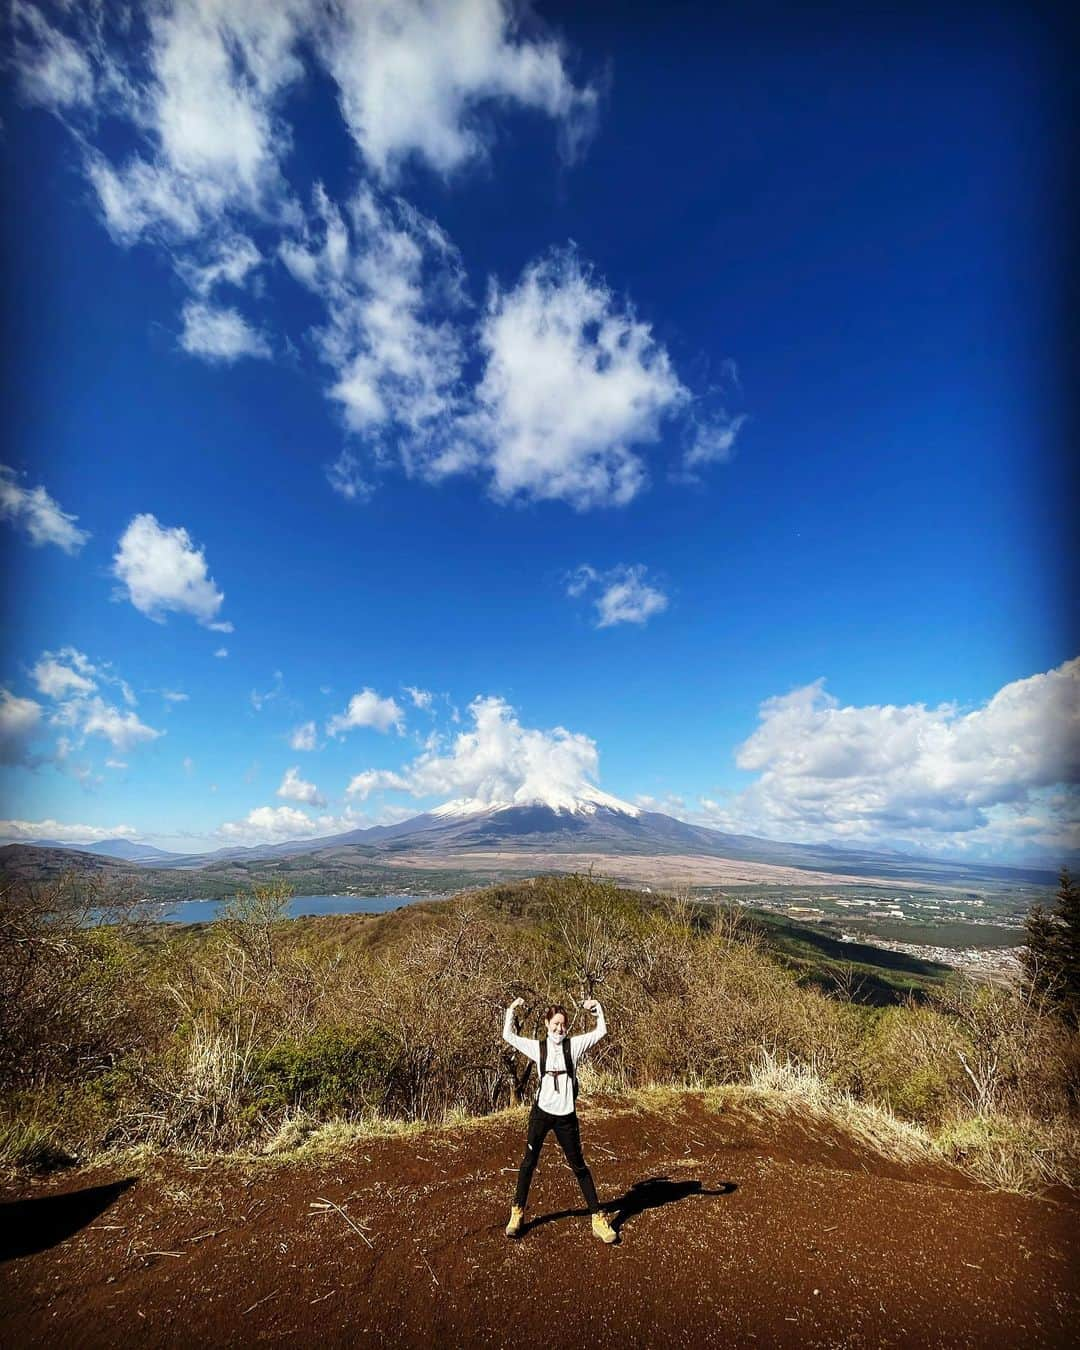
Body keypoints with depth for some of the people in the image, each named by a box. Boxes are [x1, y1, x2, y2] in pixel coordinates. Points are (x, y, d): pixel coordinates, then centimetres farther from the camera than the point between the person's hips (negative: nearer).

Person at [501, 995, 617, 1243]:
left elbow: (600, 1031, -4)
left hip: (566, 1114, 0)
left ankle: (598, 1218, 20)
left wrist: (597, 1009, -18)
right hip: (541, 1111, 1)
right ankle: (517, 1213, 30)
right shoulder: (538, 1047, -2)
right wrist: (511, 1010, -8)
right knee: (528, 1162, 11)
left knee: (578, 1166, 8)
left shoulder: (574, 1045, -3)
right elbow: (508, 1036, 0)